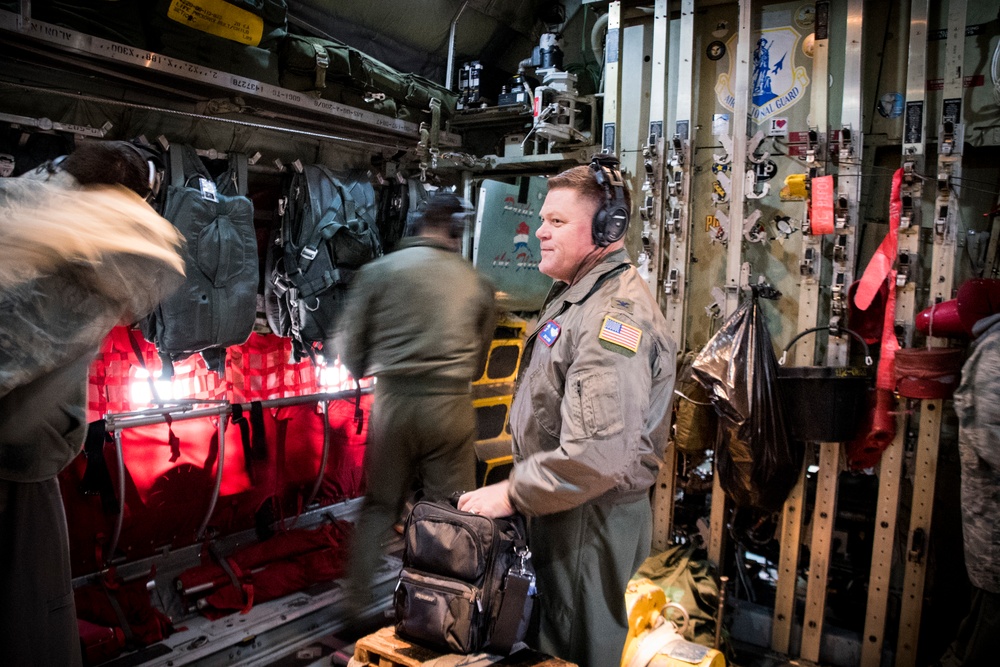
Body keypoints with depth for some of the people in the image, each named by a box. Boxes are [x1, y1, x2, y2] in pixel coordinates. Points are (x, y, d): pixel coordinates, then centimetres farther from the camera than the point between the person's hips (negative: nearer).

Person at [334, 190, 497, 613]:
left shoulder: (378, 271, -1)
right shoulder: (478, 283, 2)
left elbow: (350, 349, 2)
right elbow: (480, 361, 9)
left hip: (393, 401, 1)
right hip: (451, 407, 0)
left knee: (379, 506, 17)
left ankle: (355, 603, 25)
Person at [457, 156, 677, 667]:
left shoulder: (616, 314, -25)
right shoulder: (573, 295, 11)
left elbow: (599, 454, -33)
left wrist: (512, 494, -22)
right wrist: (522, 484, 17)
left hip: (590, 515, -10)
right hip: (556, 505, 10)